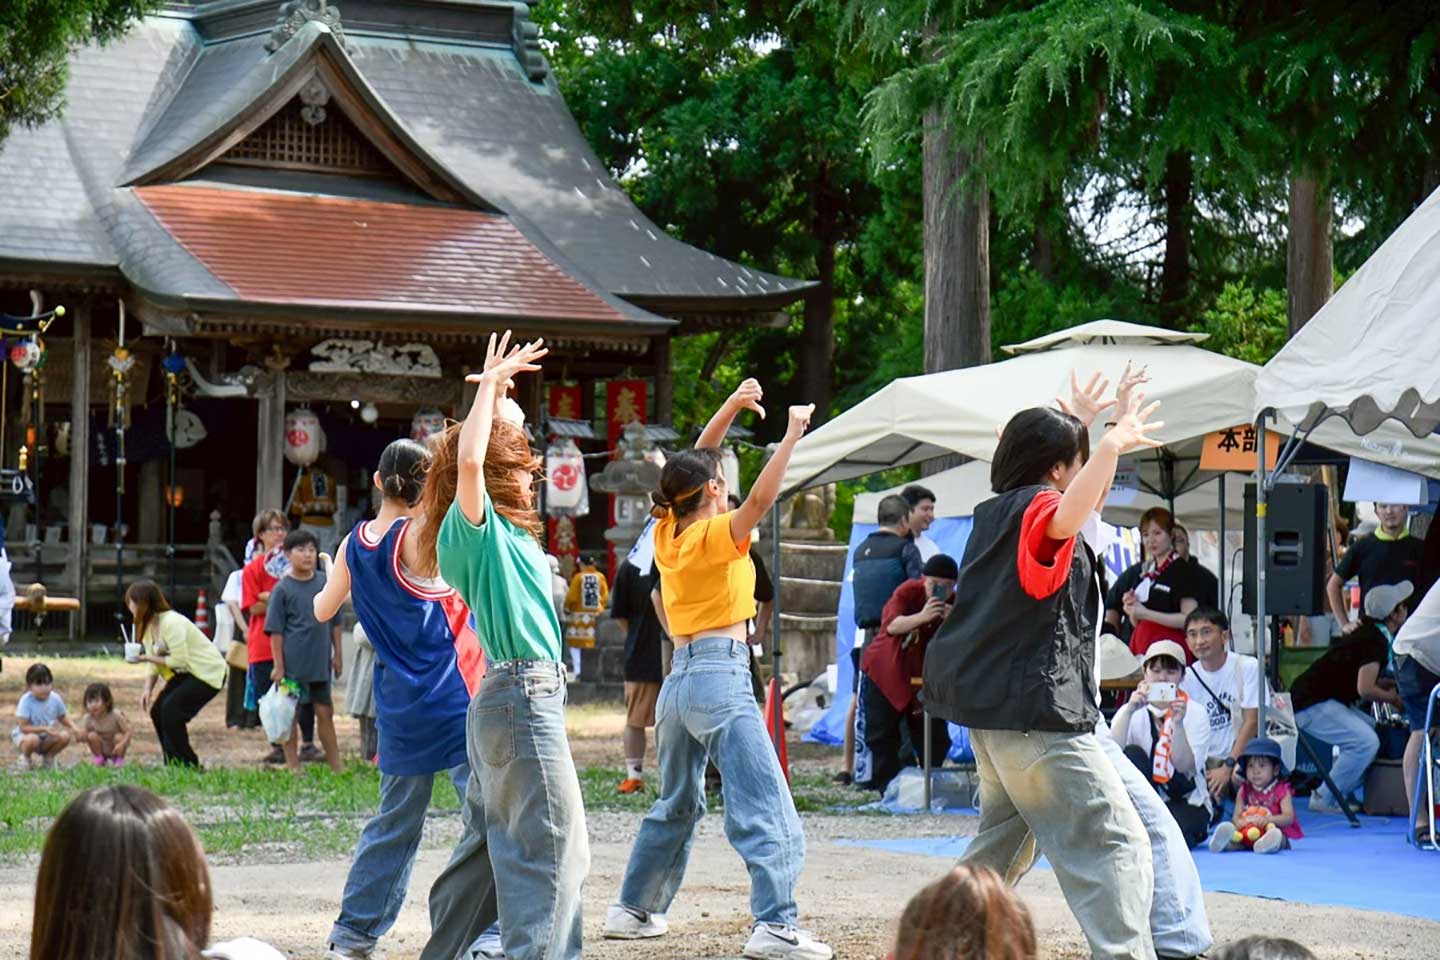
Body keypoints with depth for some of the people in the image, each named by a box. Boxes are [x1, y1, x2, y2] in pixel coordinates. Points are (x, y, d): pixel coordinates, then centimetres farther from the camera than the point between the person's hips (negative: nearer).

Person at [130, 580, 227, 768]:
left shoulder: (172, 623, -25)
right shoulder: (148, 626, 5)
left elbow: (179, 661, -27)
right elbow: (155, 664, 6)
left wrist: (148, 658, -21)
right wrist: (148, 690, -9)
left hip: (208, 673, -9)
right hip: (184, 675, 9)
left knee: (171, 709, -20)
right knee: (157, 710, -1)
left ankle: (186, 765, -11)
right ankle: (174, 765, 7)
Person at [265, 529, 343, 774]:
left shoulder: (326, 582, 4)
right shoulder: (283, 589, -7)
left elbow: (335, 622, 12)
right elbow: (276, 631, -7)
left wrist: (337, 655, 10)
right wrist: (278, 666, -11)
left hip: (320, 662, 4)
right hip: (293, 662, -4)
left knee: (325, 712, 9)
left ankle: (336, 767, 15)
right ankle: (293, 767, 10)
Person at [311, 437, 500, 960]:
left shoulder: (354, 544, 8)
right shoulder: (422, 536, -12)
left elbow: (323, 610, 22)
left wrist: (329, 581, 46)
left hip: (399, 710, 7)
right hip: (454, 701, -7)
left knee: (395, 820, 19)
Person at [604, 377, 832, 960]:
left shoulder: (668, 533, 10)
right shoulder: (713, 536, -10)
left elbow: (693, 466, 20)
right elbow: (760, 499, -26)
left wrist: (730, 409, 13)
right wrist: (792, 436, -20)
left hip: (678, 680, 9)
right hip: (721, 676, -9)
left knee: (677, 804, 23)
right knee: (765, 808, -12)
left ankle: (633, 910, 28)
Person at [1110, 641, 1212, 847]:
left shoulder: (1196, 714, -3)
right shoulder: (1131, 712, -1)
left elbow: (1185, 767, -18)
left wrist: (1178, 724, -32)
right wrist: (1130, 710, -33)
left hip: (1187, 804, -3)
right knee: (1133, 753, -26)